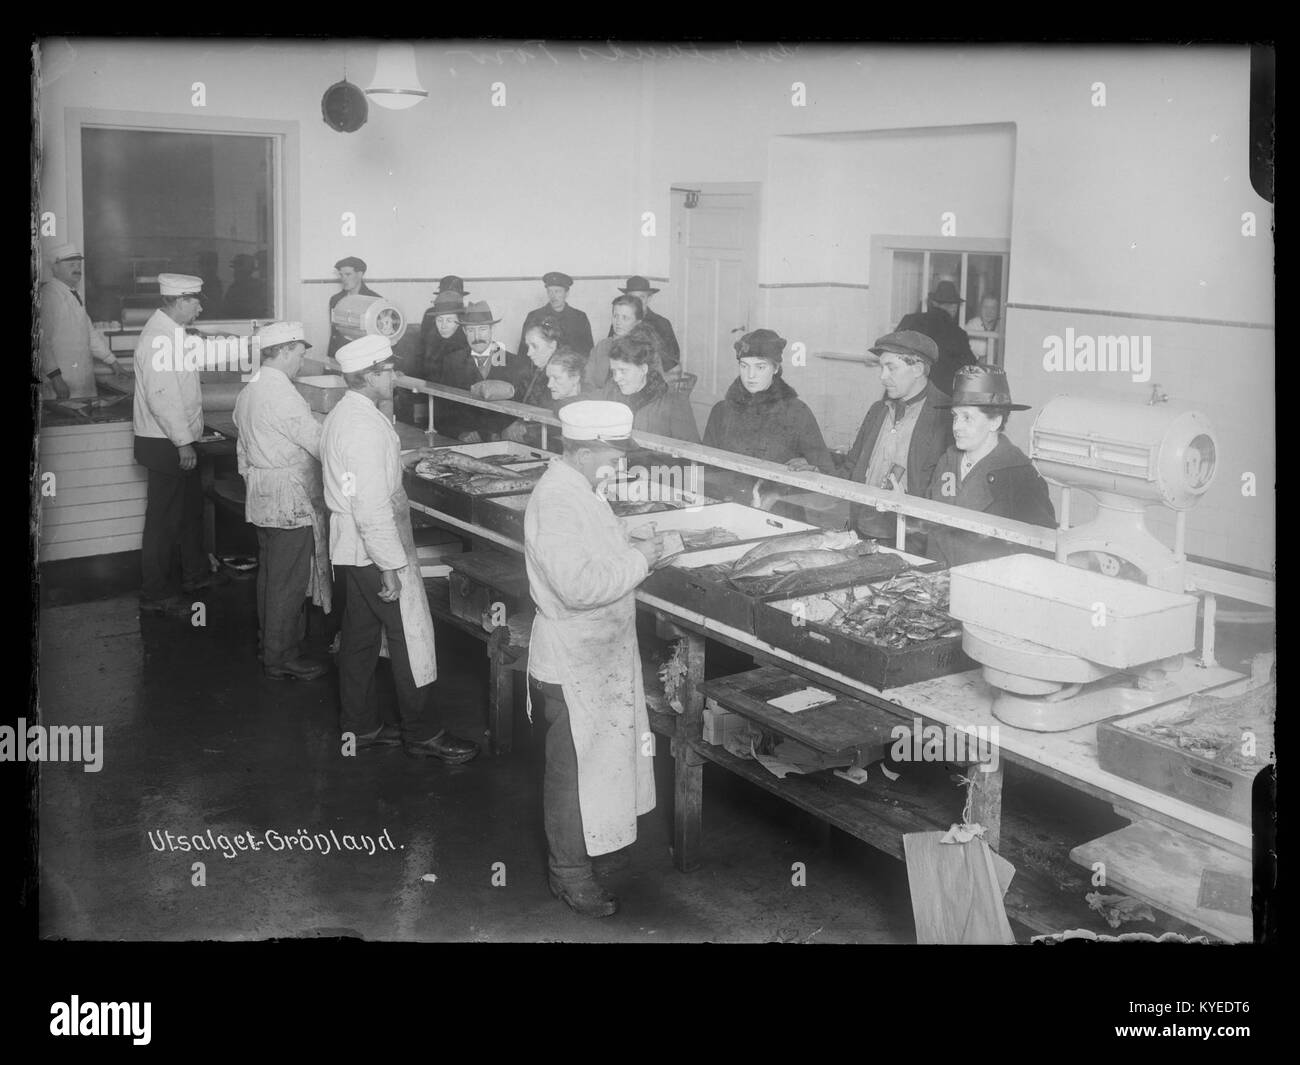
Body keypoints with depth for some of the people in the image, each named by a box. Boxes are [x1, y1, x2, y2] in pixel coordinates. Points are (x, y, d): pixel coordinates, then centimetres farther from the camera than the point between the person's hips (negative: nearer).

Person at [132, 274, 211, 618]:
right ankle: (156, 596, 10)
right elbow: (161, 398, -26)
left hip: (178, 441, 10)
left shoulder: (171, 332, 11)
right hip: (165, 445, -10)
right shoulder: (158, 338, -22)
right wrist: (183, 443, -21)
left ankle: (195, 575, 38)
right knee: (163, 521, -1)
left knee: (191, 509, 22)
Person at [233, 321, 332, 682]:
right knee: (288, 582, -1)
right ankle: (282, 659, 7)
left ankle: (271, 646, 29)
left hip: (261, 499, 10)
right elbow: (320, 444, -20)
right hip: (290, 501, -10)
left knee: (270, 575, 18)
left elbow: (243, 448, 17)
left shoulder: (248, 391, 10)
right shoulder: (283, 395, -20)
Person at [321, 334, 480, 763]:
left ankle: (361, 727, 28)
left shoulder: (340, 415, 9)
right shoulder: (366, 426, -23)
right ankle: (423, 734, 11)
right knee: (411, 639, 1)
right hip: (376, 550, -10)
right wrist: (390, 566, -23)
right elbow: (372, 506, -26)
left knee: (360, 636, 17)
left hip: (347, 548, 10)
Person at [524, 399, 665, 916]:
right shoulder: (555, 504, -26)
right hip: (573, 664, -10)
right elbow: (579, 587, -33)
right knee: (573, 769, 5)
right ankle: (569, 873, 21)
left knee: (602, 755, 23)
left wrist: (633, 552, 4)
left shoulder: (579, 490, 7)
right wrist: (638, 559, -24)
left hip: (599, 655, 10)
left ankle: (575, 850, 42)